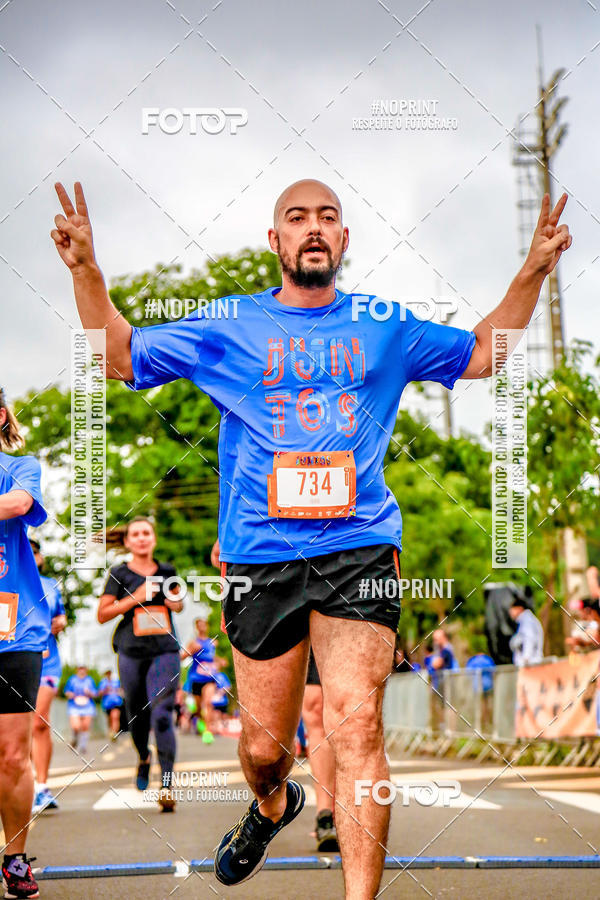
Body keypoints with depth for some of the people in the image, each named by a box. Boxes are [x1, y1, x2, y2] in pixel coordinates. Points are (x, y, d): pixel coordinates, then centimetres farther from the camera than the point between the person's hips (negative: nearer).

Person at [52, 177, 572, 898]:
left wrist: (533, 271, 10)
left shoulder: (385, 325, 11)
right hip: (262, 554, 1)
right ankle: (272, 807, 45)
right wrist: (85, 268, -4)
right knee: (263, 745, 7)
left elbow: (480, 354, 22)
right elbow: (120, 357, 11)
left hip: (360, 548, 0)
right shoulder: (229, 325, 8)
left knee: (356, 723, -19)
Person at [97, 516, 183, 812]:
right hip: (131, 652, 0)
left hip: (165, 651, 0)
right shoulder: (119, 574, 4)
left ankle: (167, 785, -17)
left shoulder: (167, 571, 11)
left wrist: (177, 604, 3)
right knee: (137, 716, 10)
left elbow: (178, 602, 27)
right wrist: (134, 598, -11)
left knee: (162, 715, -15)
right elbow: (102, 614, 0)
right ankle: (144, 759, 42)